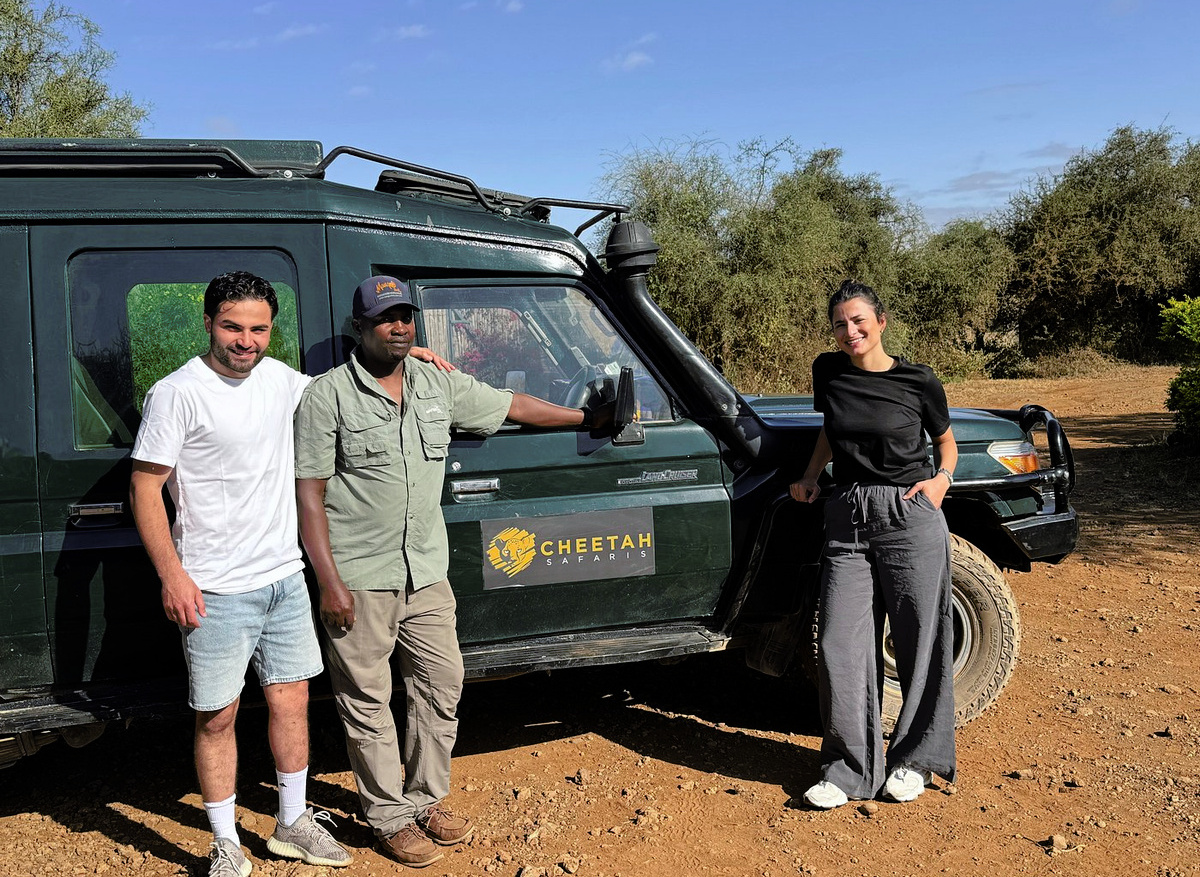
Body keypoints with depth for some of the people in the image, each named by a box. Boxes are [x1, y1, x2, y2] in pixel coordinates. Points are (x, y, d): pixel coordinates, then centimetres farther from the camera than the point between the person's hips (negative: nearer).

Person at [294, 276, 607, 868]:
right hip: (359, 579, -5)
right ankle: (391, 818, 21)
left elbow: (512, 406, 18)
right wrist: (329, 583, -15)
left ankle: (427, 799, 30)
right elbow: (309, 495, -10)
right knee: (368, 702, 6)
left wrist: (588, 417, 24)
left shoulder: (440, 386, 6)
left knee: (441, 685, 12)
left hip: (427, 573, 5)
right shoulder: (327, 397, -9)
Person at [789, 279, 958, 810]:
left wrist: (942, 478, -5)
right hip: (846, 521, 3)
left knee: (919, 644, 6)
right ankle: (851, 769, 13)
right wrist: (811, 476, 11)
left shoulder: (918, 382, -2)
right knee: (841, 646, -1)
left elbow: (946, 442, 13)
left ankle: (916, 759, 26)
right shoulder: (828, 372, 6)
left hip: (911, 520, -2)